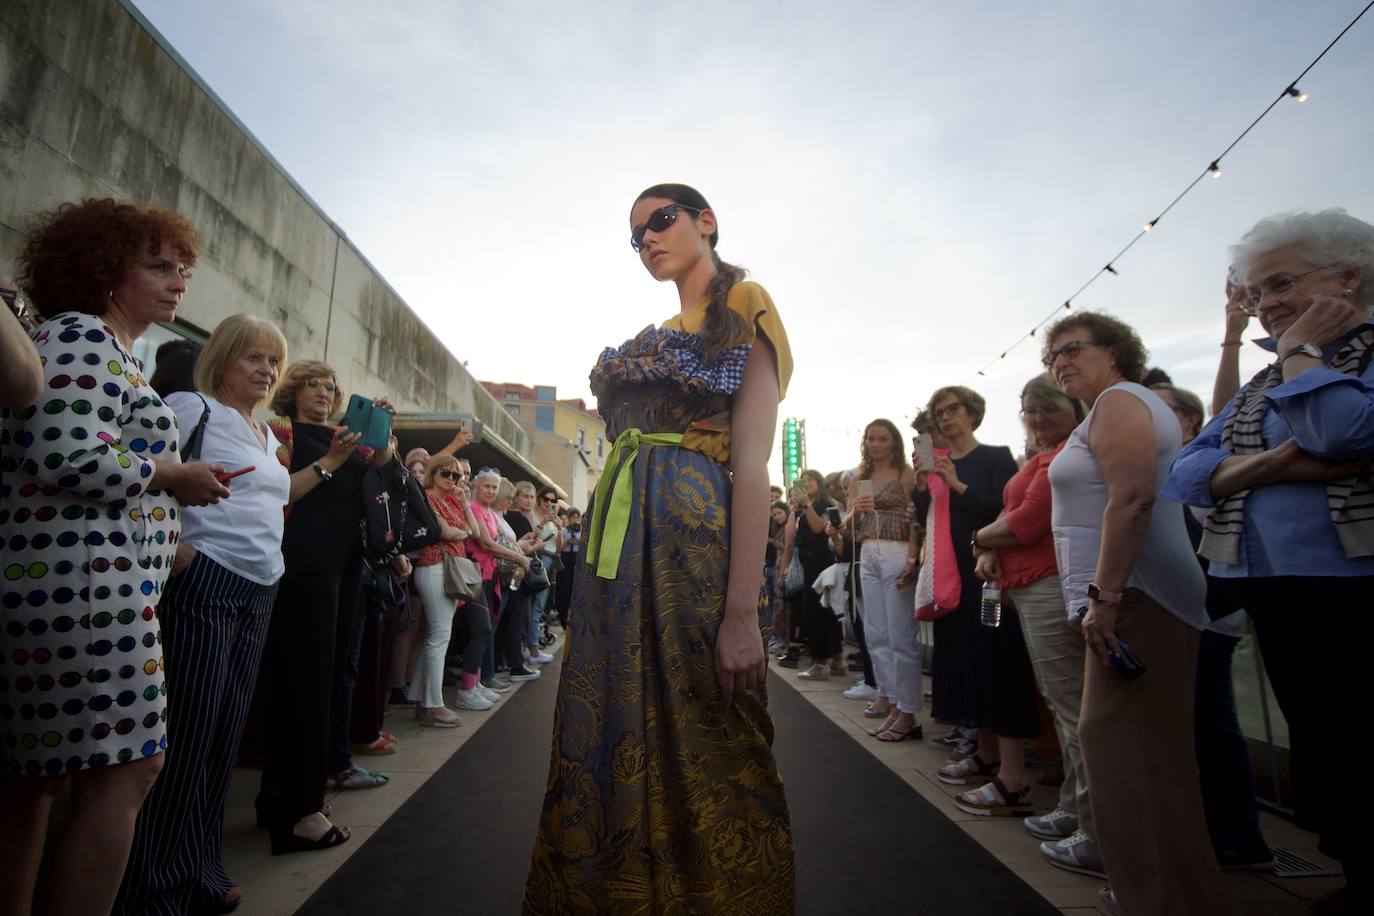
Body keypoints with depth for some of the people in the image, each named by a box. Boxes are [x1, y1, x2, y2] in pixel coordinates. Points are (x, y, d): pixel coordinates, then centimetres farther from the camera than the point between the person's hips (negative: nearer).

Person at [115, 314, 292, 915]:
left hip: (259, 593, 8)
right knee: (188, 730, -3)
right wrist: (171, 545, -21)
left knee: (226, 730, 12)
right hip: (204, 579, -8)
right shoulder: (193, 408, -4)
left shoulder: (267, 435, 20)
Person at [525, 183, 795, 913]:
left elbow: (752, 465, -11)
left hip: (690, 539, -7)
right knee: (610, 745, 13)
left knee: (697, 752, 2)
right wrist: (597, 574, 9)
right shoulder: (652, 340, 23)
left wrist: (742, 612, -19)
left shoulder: (744, 315, 1)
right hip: (617, 547, 8)